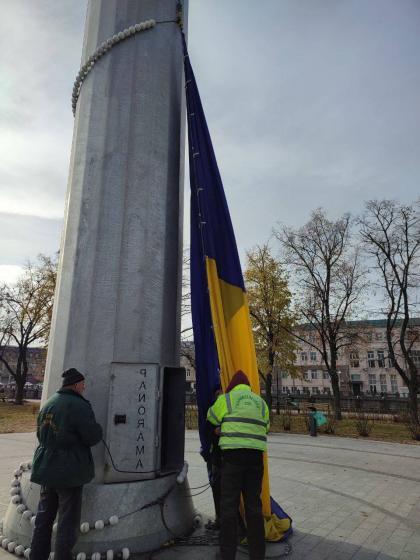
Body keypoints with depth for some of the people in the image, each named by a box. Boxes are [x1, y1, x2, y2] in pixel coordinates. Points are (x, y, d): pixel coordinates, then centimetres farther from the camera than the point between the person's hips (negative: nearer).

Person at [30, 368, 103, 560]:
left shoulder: (48, 404, 7)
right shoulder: (79, 406, -19)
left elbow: (41, 434, 18)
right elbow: (93, 437, -17)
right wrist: (97, 428, 3)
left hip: (46, 469, 8)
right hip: (69, 471, -8)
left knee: (44, 517, 19)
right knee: (68, 522, 5)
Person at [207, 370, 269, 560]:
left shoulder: (225, 399, 4)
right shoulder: (261, 402, 14)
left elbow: (212, 417, 18)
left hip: (233, 454, -4)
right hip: (255, 455, 4)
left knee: (229, 505, 3)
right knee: (253, 504, 12)